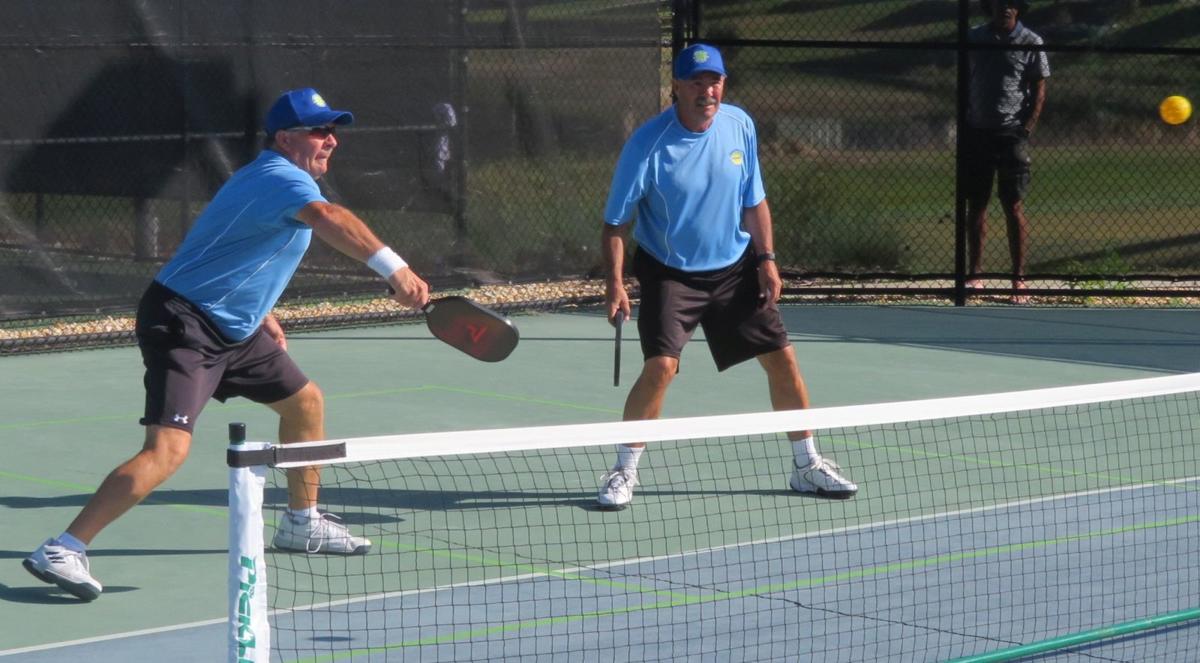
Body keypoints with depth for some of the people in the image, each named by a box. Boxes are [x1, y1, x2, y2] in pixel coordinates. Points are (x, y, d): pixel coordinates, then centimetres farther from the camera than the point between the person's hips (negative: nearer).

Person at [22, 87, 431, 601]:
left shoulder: (282, 178, 14)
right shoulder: (279, 178, -20)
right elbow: (328, 219, -41)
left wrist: (262, 313, 22)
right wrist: (394, 270, -50)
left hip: (230, 327, 11)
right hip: (181, 325, -11)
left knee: (304, 401, 19)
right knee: (168, 448, -22)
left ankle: (301, 523, 37)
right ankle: (61, 551, -20)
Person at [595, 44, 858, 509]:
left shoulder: (740, 126, -6)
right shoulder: (648, 144, -20)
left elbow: (754, 201, 7)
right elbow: (615, 222, -15)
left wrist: (767, 259, -1)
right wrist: (615, 282, -26)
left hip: (735, 268, 4)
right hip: (670, 273, -4)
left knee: (781, 358, 3)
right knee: (660, 366, -20)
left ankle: (807, 466, 20)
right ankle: (624, 471, -3)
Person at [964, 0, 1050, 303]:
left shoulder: (1030, 43, 0)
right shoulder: (974, 38, 8)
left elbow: (1039, 91, 0)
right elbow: (964, 84, 13)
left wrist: (1025, 131, -9)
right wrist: (963, 126, 5)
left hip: (1011, 134, -3)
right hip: (977, 133, 3)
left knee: (1014, 207, -3)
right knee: (975, 206, 5)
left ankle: (1019, 279, 1)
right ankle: (974, 275, 12)